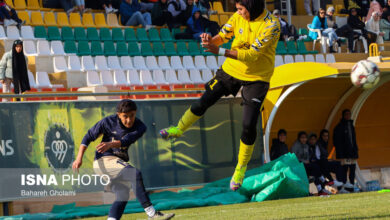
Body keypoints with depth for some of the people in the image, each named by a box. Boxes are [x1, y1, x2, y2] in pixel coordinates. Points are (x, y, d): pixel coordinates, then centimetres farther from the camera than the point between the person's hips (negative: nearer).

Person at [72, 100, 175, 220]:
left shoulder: (140, 127, -7)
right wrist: (79, 158, -12)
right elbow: (89, 136, -2)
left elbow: (126, 141, -26)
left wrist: (110, 144, -45)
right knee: (136, 174, -24)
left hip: (119, 162, 7)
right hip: (104, 160, -7)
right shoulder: (108, 122, -12)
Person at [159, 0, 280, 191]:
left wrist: (220, 51, -36)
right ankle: (179, 129, 34)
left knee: (248, 125, -6)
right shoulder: (239, 16, -9)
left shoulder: (271, 25, -25)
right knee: (204, 102, 9)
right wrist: (211, 40, -30)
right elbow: (223, 36, -5)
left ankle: (241, 168, 11)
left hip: (256, 78, -4)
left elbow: (253, 54, -30)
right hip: (232, 69, 4)